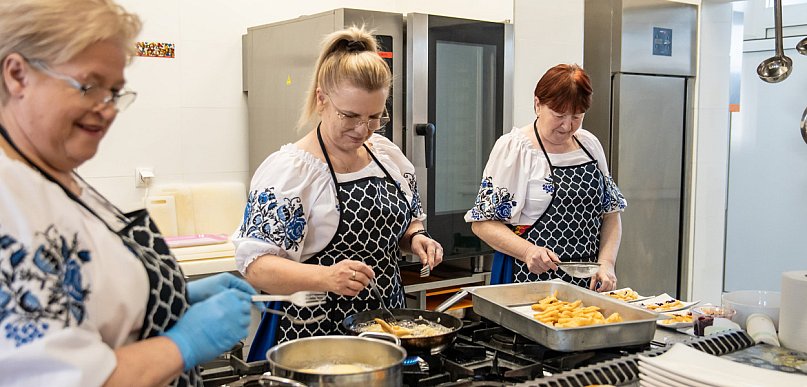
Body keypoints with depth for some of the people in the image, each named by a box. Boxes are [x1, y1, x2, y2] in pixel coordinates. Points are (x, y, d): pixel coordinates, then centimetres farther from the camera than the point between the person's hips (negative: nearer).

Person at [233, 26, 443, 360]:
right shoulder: (287, 169, -16)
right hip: (313, 337, -5)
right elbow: (255, 265, -21)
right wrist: (326, 276, -36)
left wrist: (416, 238, -5)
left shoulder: (388, 153, 3)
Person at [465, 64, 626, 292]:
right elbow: (483, 222, -11)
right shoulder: (513, 147, -9)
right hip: (528, 277, -5)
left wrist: (606, 263, -3)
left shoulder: (590, 144, 7)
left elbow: (611, 212, 12)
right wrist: (528, 251, -25)